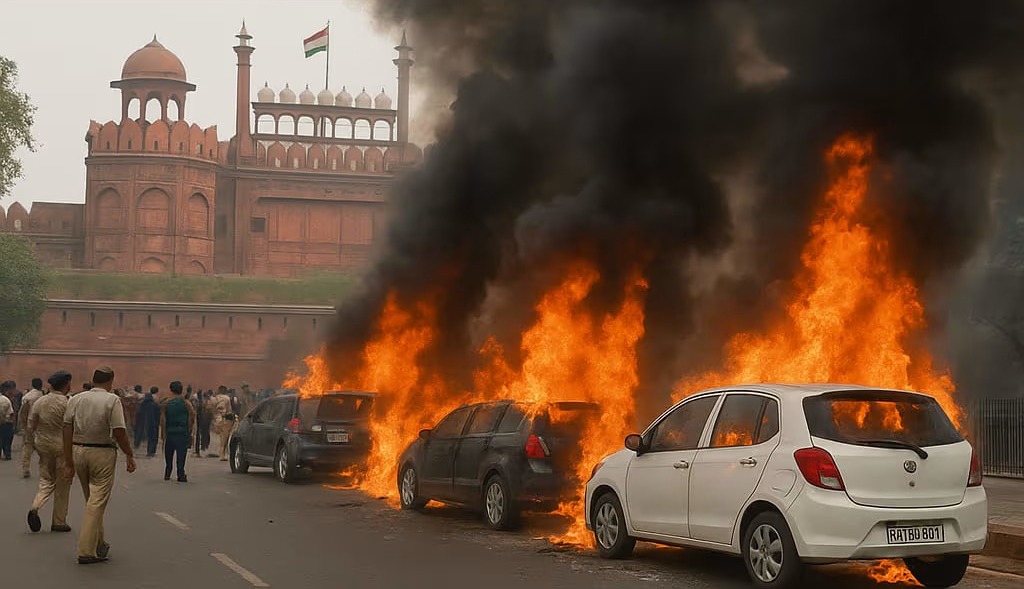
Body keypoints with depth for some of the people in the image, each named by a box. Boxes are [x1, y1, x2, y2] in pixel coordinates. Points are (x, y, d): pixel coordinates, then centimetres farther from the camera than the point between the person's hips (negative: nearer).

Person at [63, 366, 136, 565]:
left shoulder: (75, 399, 5)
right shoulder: (112, 400, -9)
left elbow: (68, 431, 1)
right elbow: (119, 432, -13)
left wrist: (69, 461, 4)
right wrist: (130, 455, -1)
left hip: (78, 451, 5)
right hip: (103, 452, -5)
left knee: (91, 500, 19)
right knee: (98, 501, -2)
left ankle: (99, 544, 30)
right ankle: (86, 550, -6)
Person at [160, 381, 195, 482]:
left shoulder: (166, 403, 2)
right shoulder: (186, 403, -1)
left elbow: (162, 419, -4)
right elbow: (192, 418, -8)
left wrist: (163, 433, -2)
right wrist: (190, 432, 0)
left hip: (169, 432, 2)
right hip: (182, 433, -2)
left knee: (168, 455, 15)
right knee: (181, 455, -3)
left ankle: (167, 474, 19)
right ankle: (181, 475, -9)